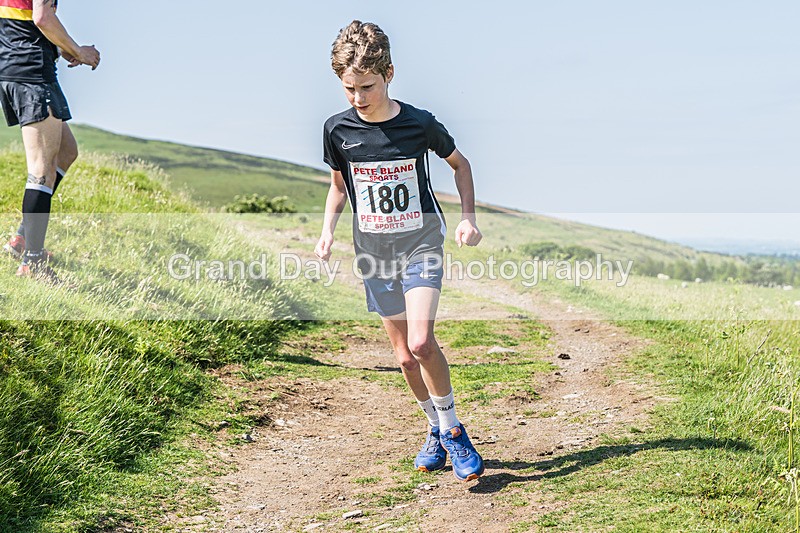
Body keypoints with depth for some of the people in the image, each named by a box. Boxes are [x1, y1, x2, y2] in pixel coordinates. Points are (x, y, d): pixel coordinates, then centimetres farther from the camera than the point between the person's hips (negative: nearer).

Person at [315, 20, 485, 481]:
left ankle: (452, 429, -1)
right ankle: (438, 428, 28)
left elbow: (459, 163, 7)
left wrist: (468, 217, -3)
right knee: (405, 355, 7)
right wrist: (328, 231, -1)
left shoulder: (420, 124, -11)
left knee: (421, 342, -21)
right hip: (375, 251, 3)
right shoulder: (339, 130, -4)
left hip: (421, 244, -3)